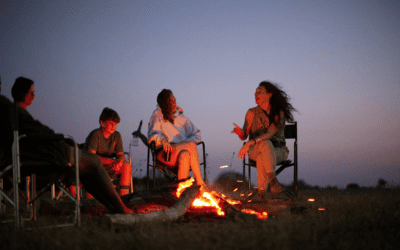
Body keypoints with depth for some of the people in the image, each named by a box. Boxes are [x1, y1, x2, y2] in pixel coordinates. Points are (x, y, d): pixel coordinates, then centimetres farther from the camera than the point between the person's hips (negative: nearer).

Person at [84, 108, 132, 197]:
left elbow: (121, 155, -1)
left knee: (127, 166, -18)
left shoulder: (116, 135, 3)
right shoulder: (95, 134, -15)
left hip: (107, 168, 6)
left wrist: (118, 163, -28)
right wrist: (111, 161, -37)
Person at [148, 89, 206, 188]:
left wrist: (189, 142, -4)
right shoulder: (158, 115, 9)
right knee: (191, 146, -32)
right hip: (165, 154, -3)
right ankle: (200, 183, -33)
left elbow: (196, 134, 20)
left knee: (184, 155, -36)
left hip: (182, 150, 3)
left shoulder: (180, 116, 21)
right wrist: (162, 140, -28)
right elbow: (152, 135, -5)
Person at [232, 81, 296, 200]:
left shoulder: (279, 113, -8)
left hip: (278, 150, -1)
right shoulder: (252, 113, 3)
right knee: (265, 143, -37)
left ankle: (262, 190, -36)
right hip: (255, 150, 1)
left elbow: (270, 133, -23)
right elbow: (244, 136, 4)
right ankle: (273, 181, -46)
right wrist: (239, 132, -22)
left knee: (262, 157, -38)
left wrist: (250, 143, -35)